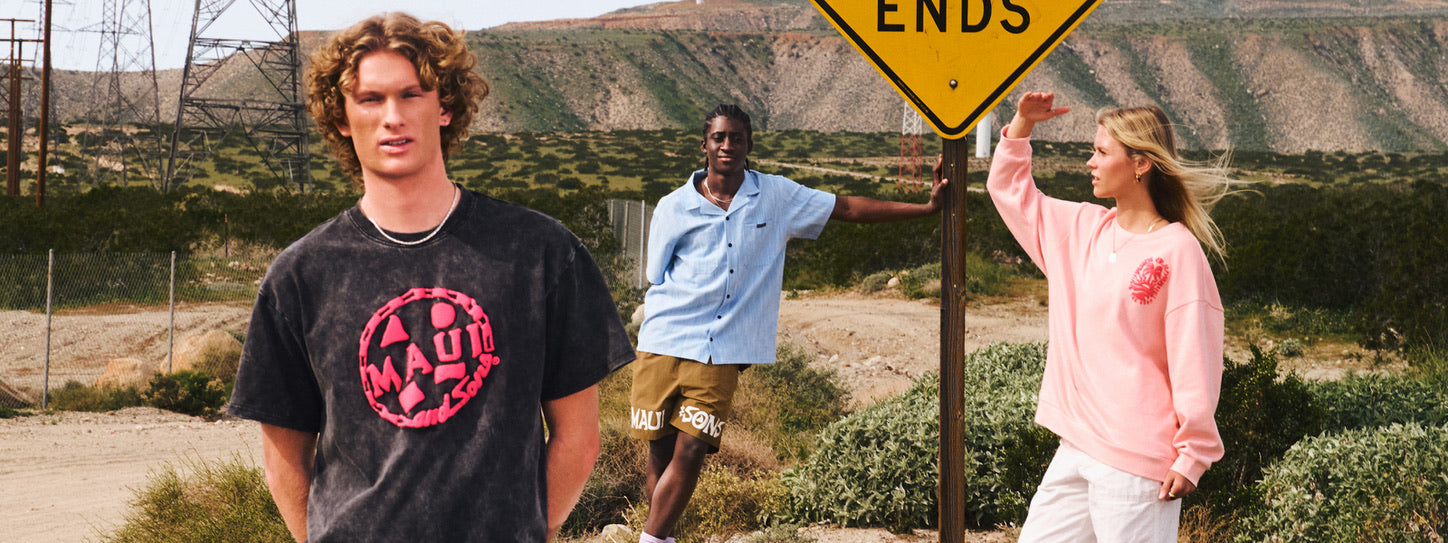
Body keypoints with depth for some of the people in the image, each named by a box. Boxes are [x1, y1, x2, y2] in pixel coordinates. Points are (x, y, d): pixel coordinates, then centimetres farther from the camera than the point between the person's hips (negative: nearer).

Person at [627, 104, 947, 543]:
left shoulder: (776, 197, 7)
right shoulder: (673, 208, 5)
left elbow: (848, 209, 10)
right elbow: (658, 281, 12)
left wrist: (927, 208, 7)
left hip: (719, 355, 0)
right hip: (663, 344, 0)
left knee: (691, 452, -11)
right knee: (661, 453, 2)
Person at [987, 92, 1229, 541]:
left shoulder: (1178, 250, -10)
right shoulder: (1082, 228, 11)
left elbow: (1195, 361, -12)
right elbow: (1009, 189, 26)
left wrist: (1193, 455, -12)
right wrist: (1022, 124, 12)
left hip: (1137, 463, -7)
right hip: (1076, 450, 7)